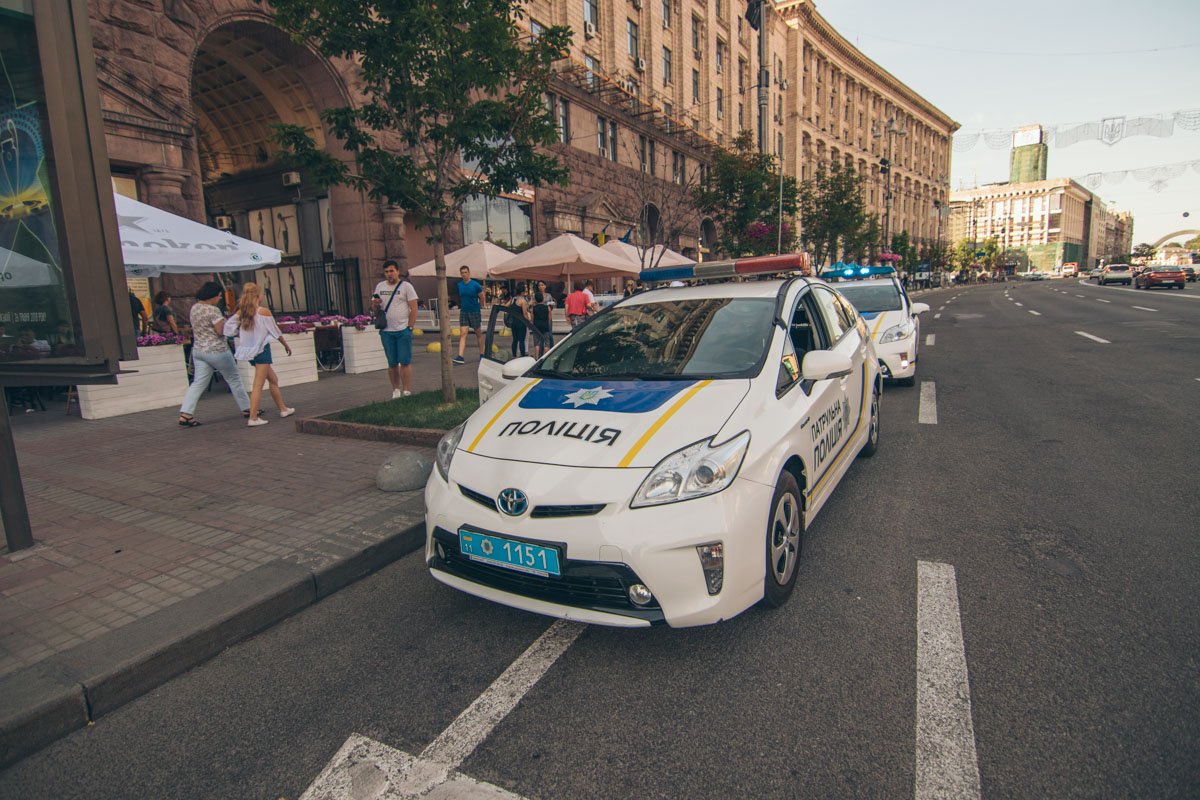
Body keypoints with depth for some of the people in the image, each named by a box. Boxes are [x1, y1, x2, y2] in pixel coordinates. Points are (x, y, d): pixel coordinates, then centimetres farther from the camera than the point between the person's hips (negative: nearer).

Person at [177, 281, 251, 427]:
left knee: (198, 383, 6)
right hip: (216, 351, -7)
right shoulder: (213, 310, -18)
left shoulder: (194, 308, 9)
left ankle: (185, 414, -4)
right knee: (234, 379, 8)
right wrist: (225, 321, -1)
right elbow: (221, 331, -20)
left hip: (198, 350, 7)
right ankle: (247, 409, 18)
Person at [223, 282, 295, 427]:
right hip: (262, 350, -7)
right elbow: (276, 331, -4)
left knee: (273, 379, 19)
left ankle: (283, 409, 29)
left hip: (249, 350, 7)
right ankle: (253, 418, -8)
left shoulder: (241, 312, 4)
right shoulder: (264, 312, -11)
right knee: (258, 385, -6)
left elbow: (228, 326, -3)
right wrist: (286, 345, 10)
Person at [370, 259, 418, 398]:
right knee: (392, 363, 7)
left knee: (405, 362, -5)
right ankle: (396, 390, 15)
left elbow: (414, 308, -3)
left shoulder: (406, 286, 1)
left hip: (403, 330, -4)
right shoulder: (380, 286, 13)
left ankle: (407, 391, -2)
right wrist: (375, 304, -6)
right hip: (386, 331, 4)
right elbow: (374, 309, 17)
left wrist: (409, 327, -9)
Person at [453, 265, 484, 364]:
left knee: (478, 333, 10)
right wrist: (461, 306, 13)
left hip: (475, 312, -3)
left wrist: (478, 307, 6)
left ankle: (482, 354, 23)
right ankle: (460, 357, -13)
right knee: (462, 334, -7)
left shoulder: (475, 285, -10)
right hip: (463, 312, 3)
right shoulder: (459, 285, 3)